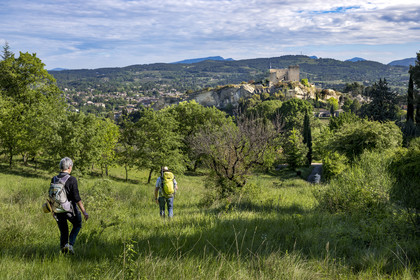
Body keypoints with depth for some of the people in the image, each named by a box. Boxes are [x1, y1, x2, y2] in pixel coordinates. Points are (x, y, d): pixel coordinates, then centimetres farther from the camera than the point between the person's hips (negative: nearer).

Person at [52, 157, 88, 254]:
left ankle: (63, 249, 14)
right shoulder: (72, 180, -16)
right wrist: (84, 211, -14)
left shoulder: (54, 179, 0)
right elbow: (77, 198, -18)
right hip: (70, 210, -4)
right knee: (77, 225, 22)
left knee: (63, 232, 17)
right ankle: (70, 244, 5)